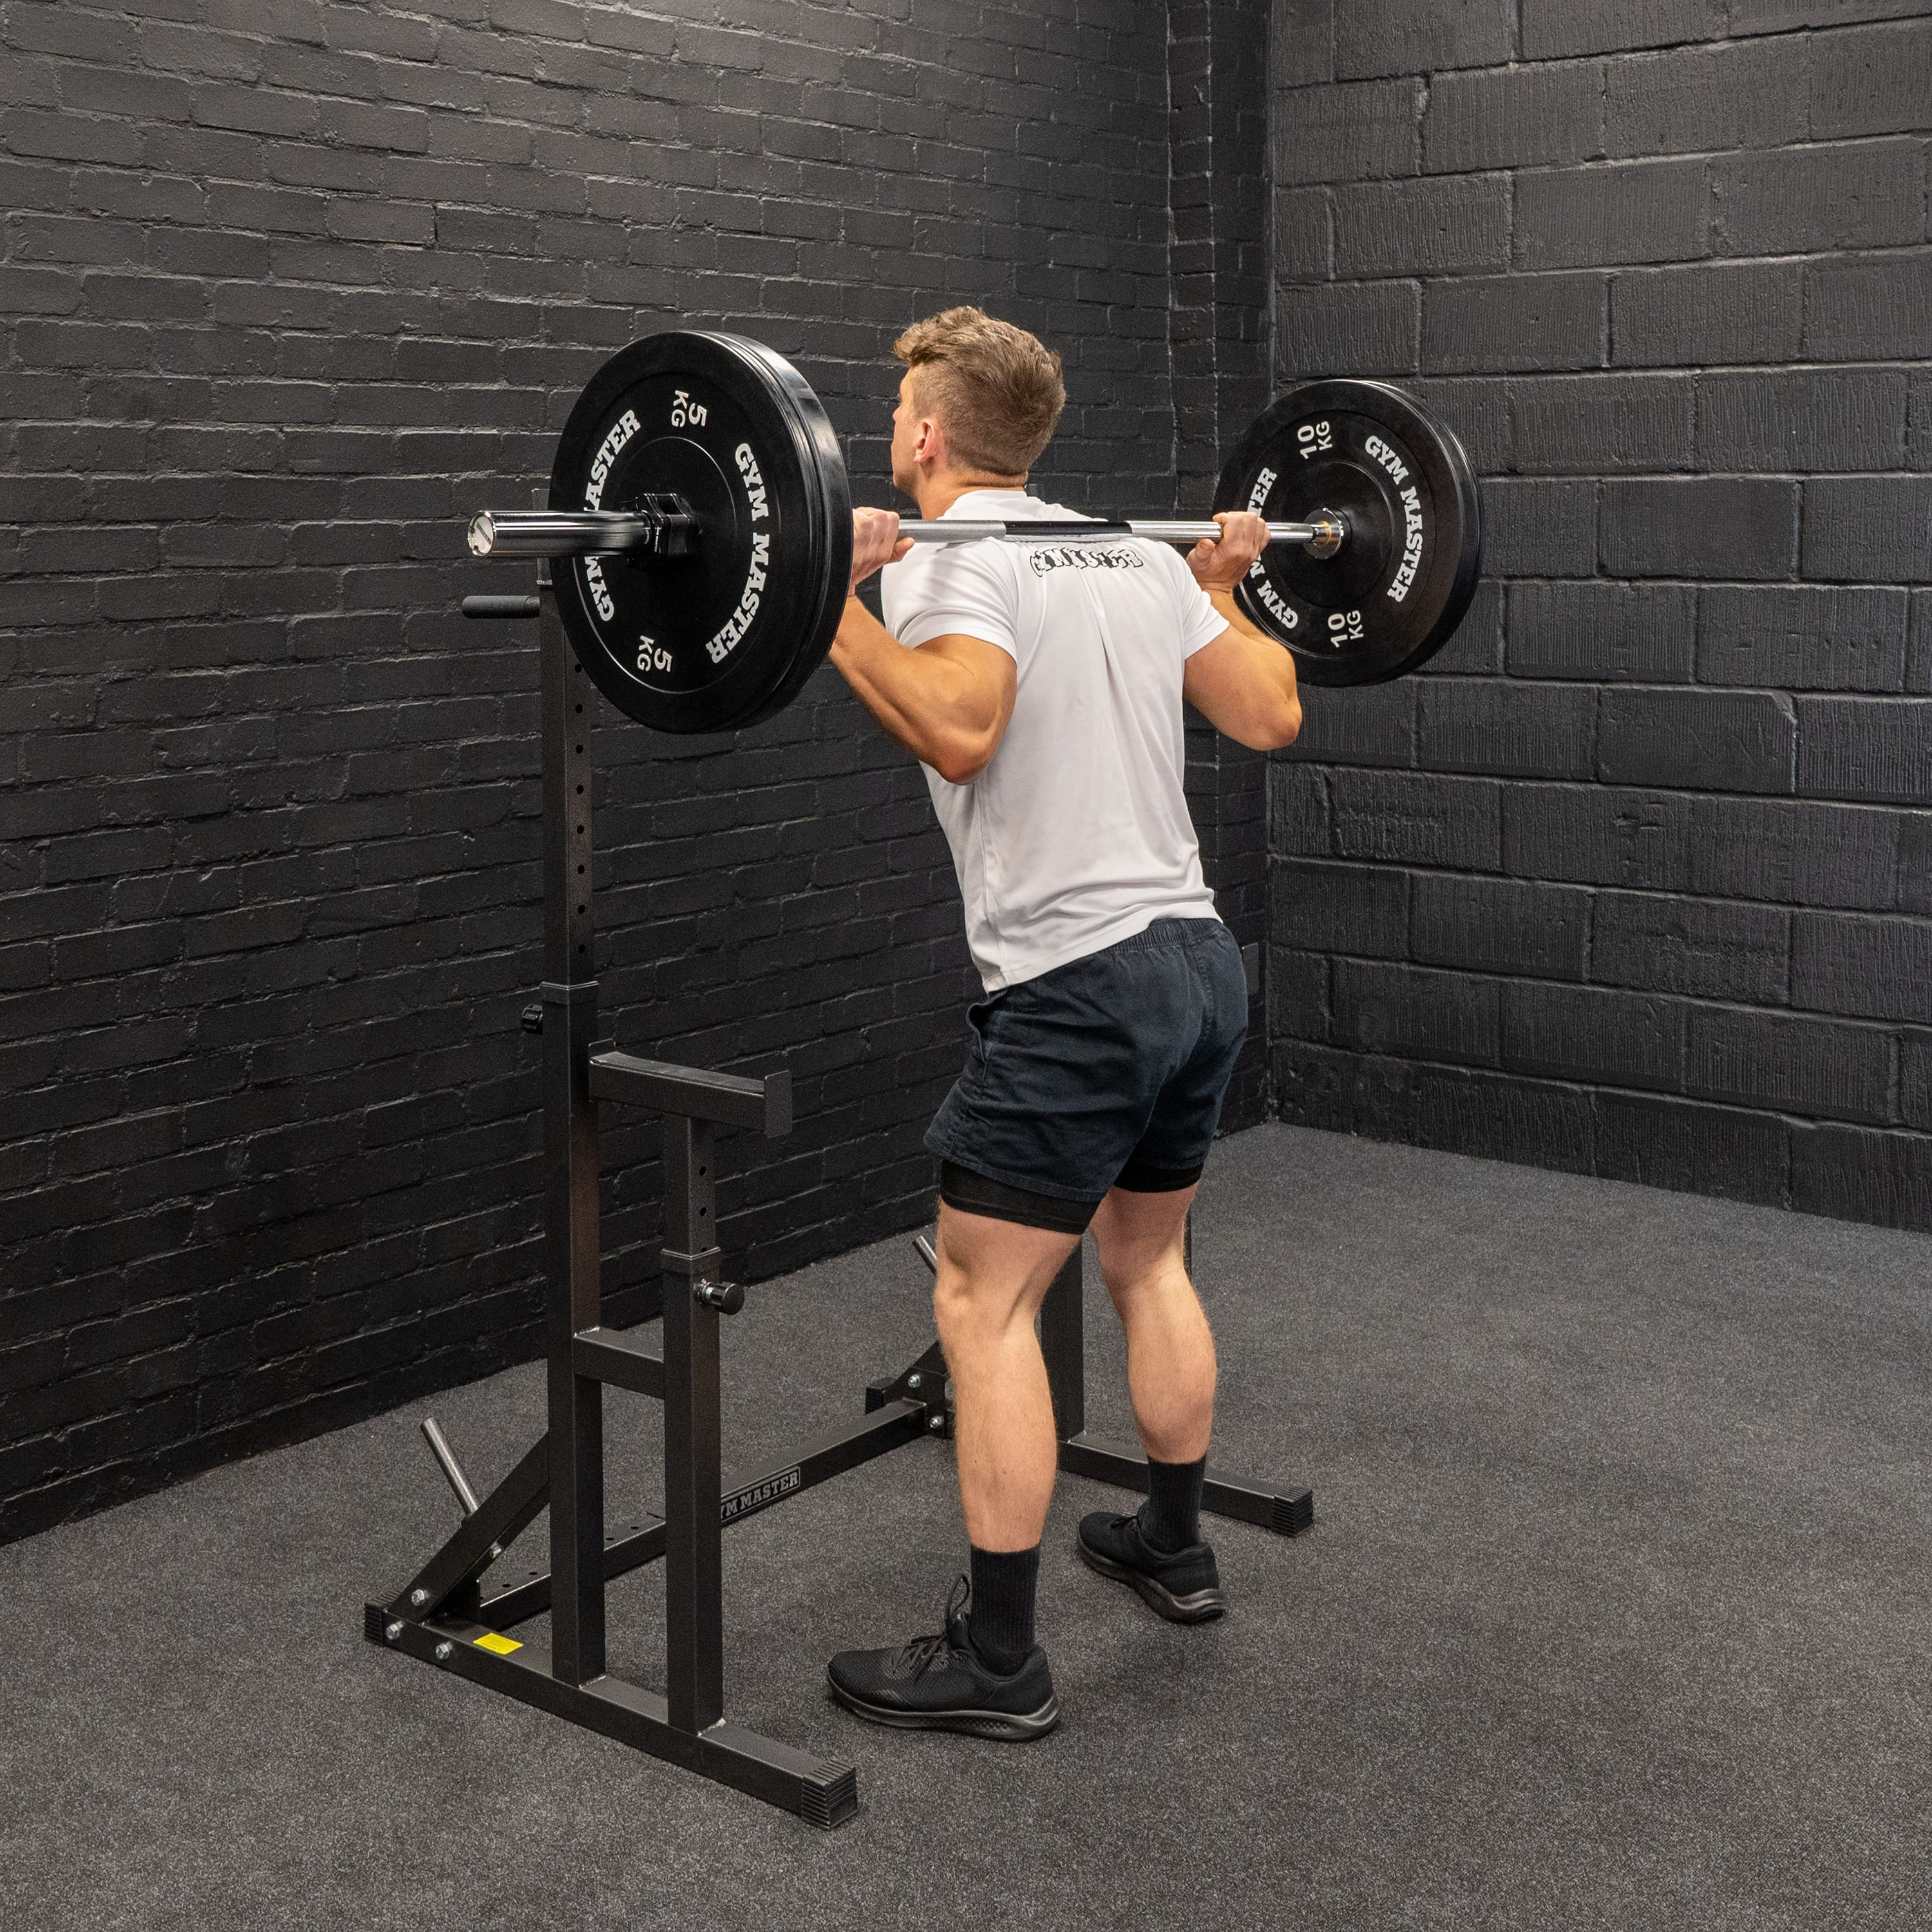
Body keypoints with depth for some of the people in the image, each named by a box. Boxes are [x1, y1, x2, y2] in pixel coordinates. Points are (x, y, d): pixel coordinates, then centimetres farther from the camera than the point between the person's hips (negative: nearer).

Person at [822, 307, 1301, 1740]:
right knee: (1148, 1258, 25)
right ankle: (1174, 1546, 39)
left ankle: (997, 1661, 6)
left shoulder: (954, 560, -10)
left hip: (1078, 988, -9)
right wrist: (1227, 586, 30)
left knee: (984, 1305, 1)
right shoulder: (1134, 553, 14)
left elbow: (959, 729, -29)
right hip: (1201, 964, 9)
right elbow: (1269, 714, 15)